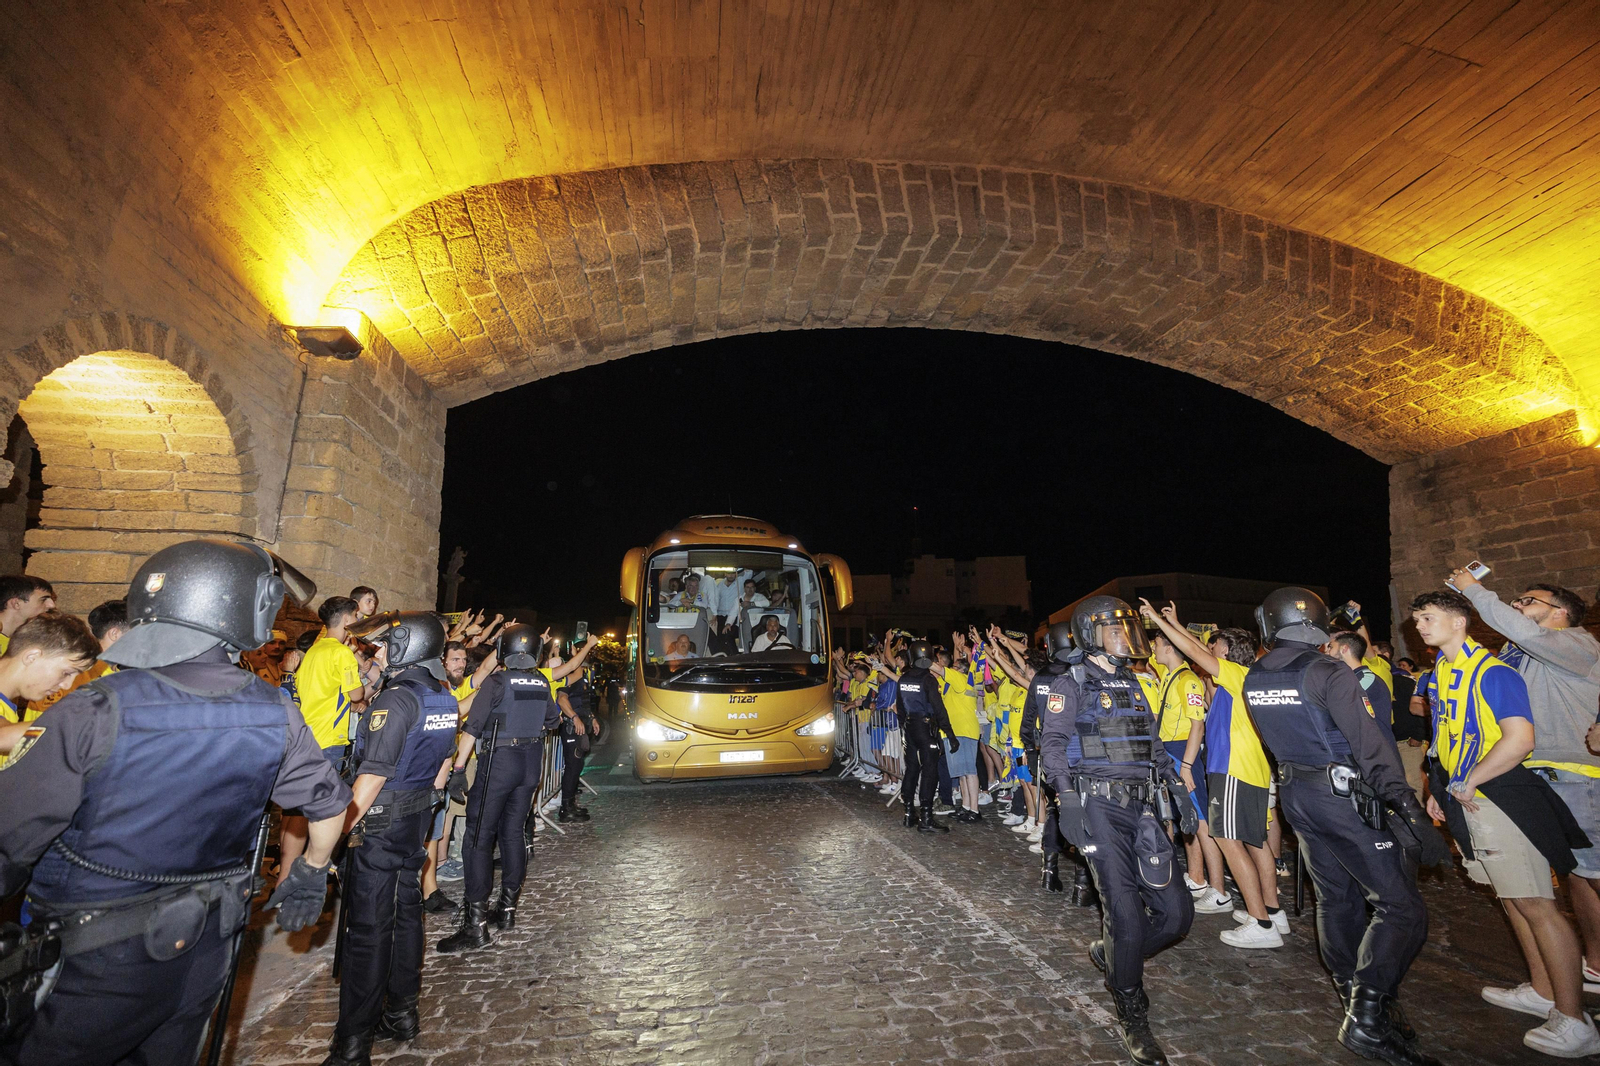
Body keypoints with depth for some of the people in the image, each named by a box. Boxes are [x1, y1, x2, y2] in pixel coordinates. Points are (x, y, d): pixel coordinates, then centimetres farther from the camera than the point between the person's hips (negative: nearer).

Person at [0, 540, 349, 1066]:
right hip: (206, 953, 4)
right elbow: (330, 804, 2)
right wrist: (311, 875, 20)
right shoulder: (275, 714, -11)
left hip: (102, 964, -4)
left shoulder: (95, 712, -23)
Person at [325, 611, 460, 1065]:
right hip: (418, 819, 8)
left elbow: (374, 775, -23)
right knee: (406, 912, 18)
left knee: (368, 928, 0)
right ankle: (403, 1013, 31)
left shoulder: (395, 700, -22)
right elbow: (443, 763, 14)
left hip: (381, 824, -8)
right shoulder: (445, 699, 4)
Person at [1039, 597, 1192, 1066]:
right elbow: (1053, 745, -10)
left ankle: (1111, 953, 29)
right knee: (1124, 911, -6)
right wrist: (1067, 796, -22)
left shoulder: (1133, 684, 17)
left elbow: (1153, 744, 23)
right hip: (1098, 805, -6)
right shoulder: (1071, 683, -4)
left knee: (1175, 911, 3)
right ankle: (1132, 1017, 15)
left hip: (1140, 807, 7)